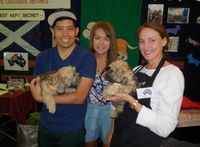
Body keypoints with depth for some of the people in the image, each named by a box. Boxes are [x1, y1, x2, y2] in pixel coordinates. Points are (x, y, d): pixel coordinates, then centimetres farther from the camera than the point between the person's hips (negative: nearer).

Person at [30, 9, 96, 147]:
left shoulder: (87, 57, -15)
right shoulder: (43, 57, -1)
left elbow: (80, 97, -19)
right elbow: (36, 91, 2)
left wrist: (42, 97, -16)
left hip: (73, 128, -3)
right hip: (46, 125, 4)